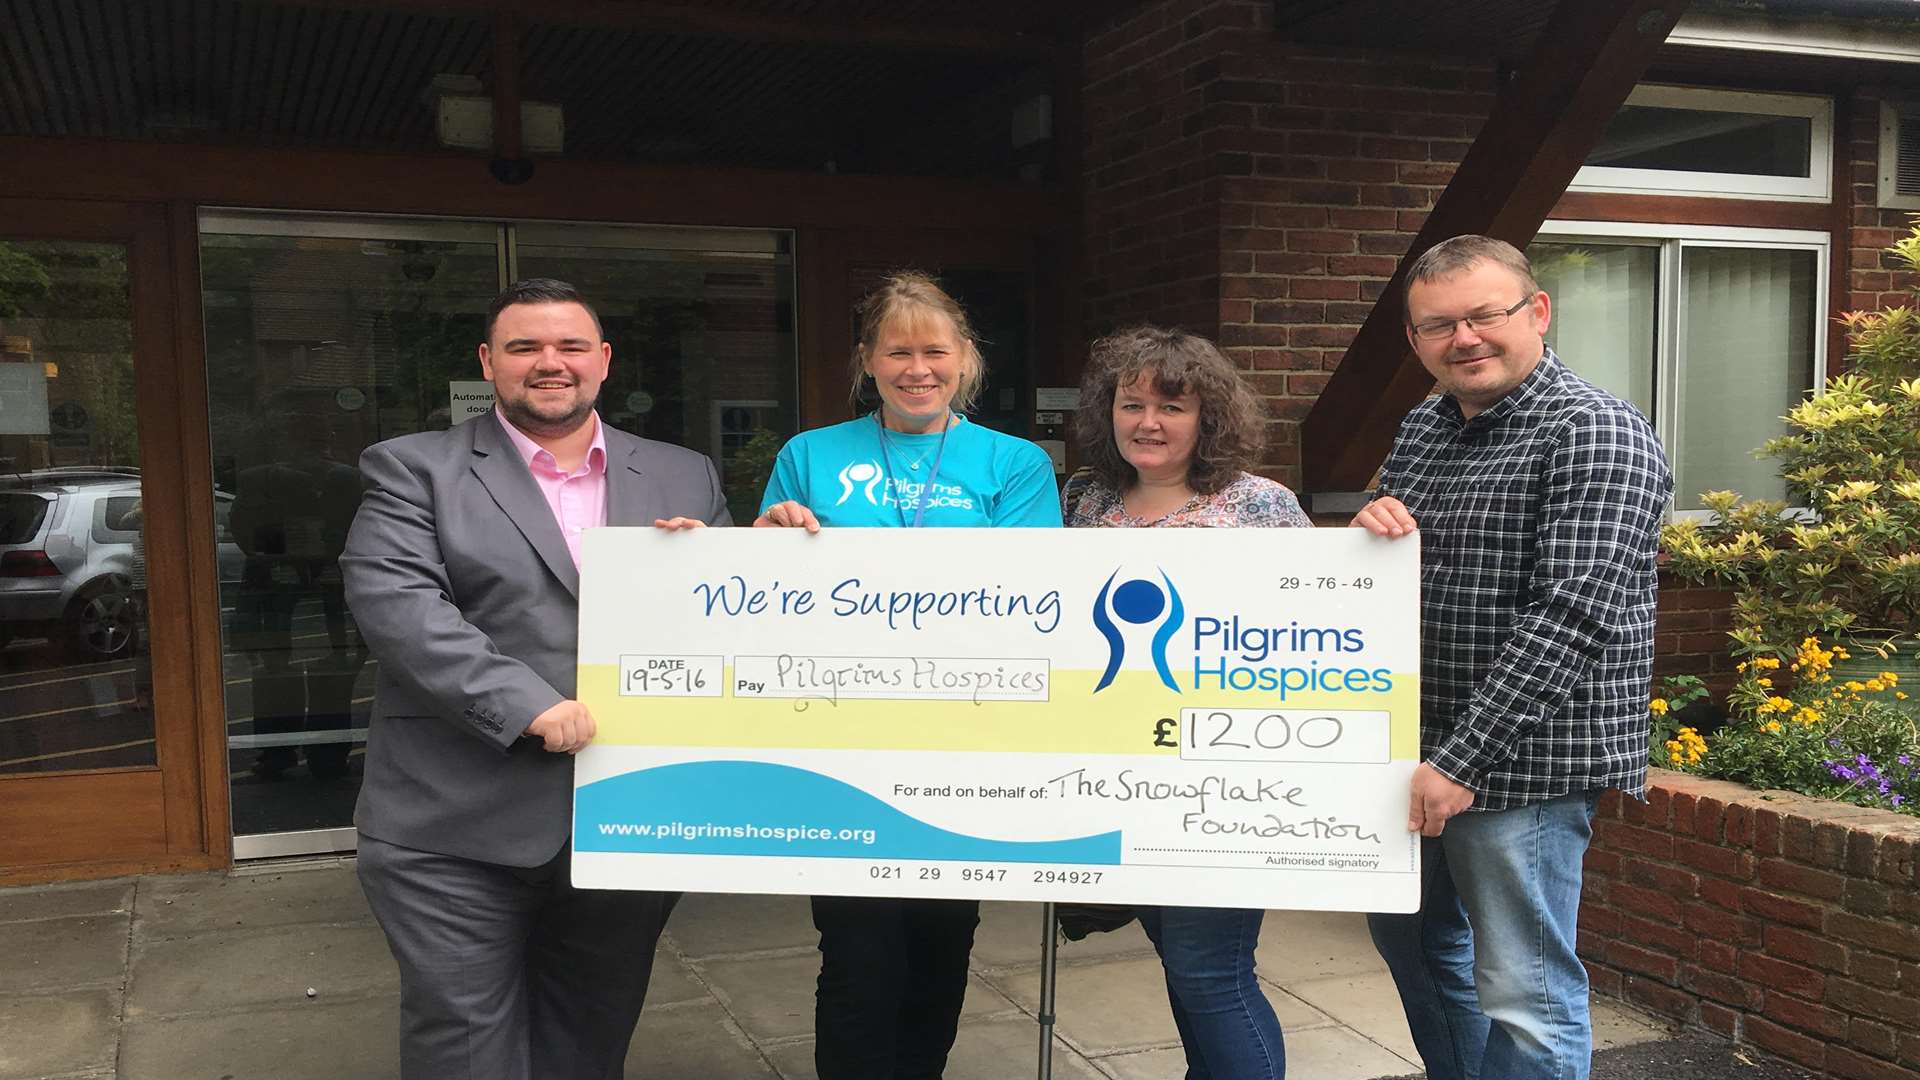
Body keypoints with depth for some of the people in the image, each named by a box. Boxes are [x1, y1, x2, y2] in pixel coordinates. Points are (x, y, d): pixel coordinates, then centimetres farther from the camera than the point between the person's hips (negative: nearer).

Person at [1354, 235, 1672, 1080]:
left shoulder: (1594, 435, -14)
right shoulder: (1423, 426, 10)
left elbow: (1571, 614, -23)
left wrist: (1462, 759, -25)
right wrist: (1368, 531, -7)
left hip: (1522, 760, -8)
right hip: (1415, 752, 9)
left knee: (1523, 996, 0)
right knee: (1411, 938, 24)